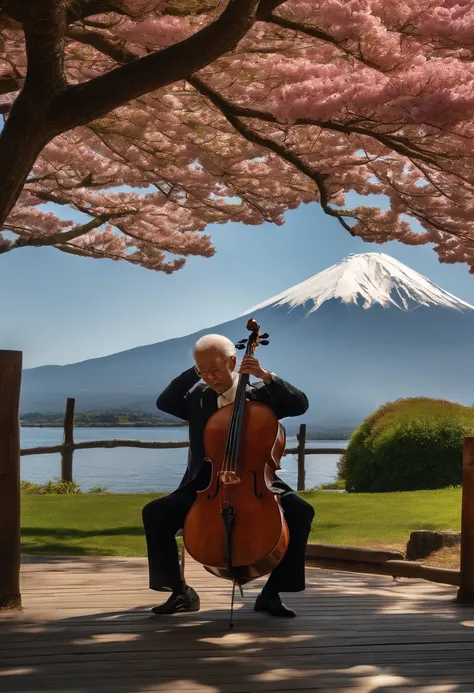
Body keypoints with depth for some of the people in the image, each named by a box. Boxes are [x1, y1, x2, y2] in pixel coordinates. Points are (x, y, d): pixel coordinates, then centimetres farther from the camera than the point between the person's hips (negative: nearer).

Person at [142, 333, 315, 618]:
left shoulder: (260, 395, 3)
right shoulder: (198, 398, 9)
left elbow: (300, 404, -8)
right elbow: (164, 402, -4)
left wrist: (266, 376, -18)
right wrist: (193, 373, -7)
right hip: (205, 484, 2)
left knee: (301, 511, -28)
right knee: (154, 512, -22)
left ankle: (272, 592, -13)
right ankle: (181, 592, -8)